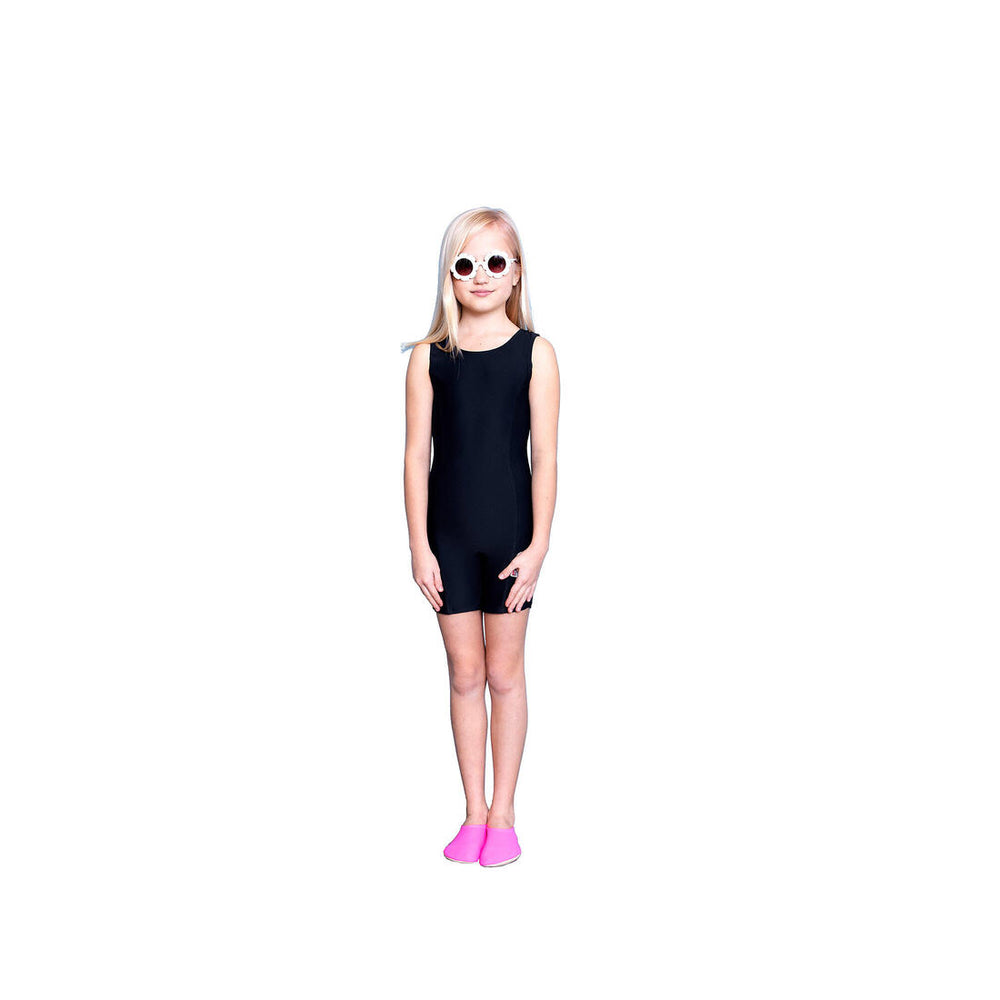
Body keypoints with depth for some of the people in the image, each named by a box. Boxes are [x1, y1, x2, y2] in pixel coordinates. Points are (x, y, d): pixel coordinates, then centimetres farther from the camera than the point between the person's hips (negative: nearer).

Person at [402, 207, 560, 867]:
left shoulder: (534, 353, -2)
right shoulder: (429, 357, 1)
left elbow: (544, 457, -4)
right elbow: (417, 455, 1)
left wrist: (538, 546, -9)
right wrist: (420, 546, -4)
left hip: (512, 533, -1)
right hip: (449, 535, 1)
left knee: (505, 672, 8)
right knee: (465, 673, 8)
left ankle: (503, 814, 21)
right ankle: (474, 812, 22)